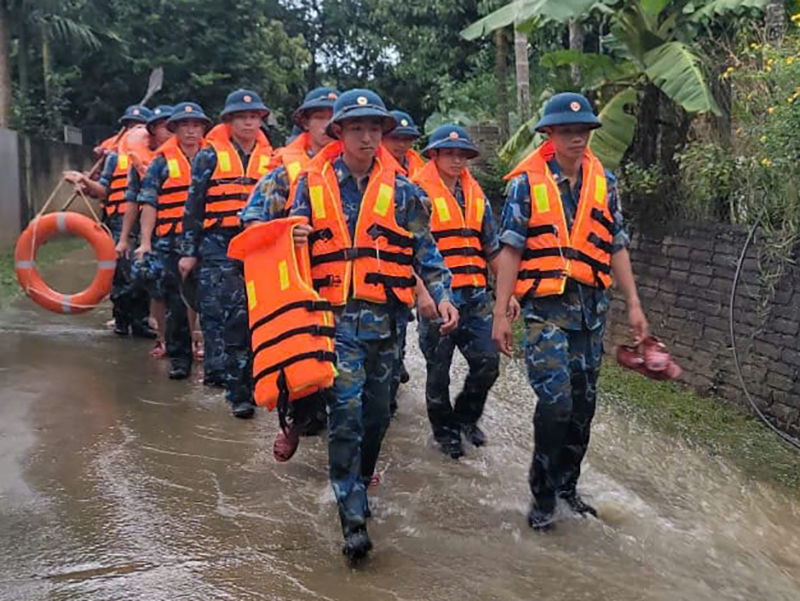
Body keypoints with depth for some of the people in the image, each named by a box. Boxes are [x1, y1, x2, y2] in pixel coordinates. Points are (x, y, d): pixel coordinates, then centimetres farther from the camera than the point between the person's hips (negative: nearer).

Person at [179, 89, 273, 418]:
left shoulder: (270, 158, 13)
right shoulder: (210, 156, 3)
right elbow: (194, 206, 2)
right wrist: (188, 251, -1)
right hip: (218, 248, -4)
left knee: (254, 316, 6)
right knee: (230, 316, -9)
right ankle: (237, 389, -4)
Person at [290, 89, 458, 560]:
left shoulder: (400, 187, 6)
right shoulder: (313, 183, 5)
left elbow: (424, 246, 9)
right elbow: (296, 241, 13)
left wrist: (442, 293, -2)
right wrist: (295, 239, -11)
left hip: (385, 316, 2)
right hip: (335, 314, -2)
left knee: (377, 411, 12)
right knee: (346, 410, -11)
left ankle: (359, 482, 37)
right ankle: (353, 518, -4)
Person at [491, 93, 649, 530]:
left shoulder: (603, 182, 9)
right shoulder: (527, 182, -3)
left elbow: (616, 247, 12)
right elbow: (511, 251, -5)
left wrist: (633, 304, 8)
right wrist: (500, 314, -9)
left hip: (592, 306, 4)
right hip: (546, 306, -4)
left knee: (583, 403, 10)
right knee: (555, 401, -11)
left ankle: (567, 485, 27)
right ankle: (543, 494, 8)